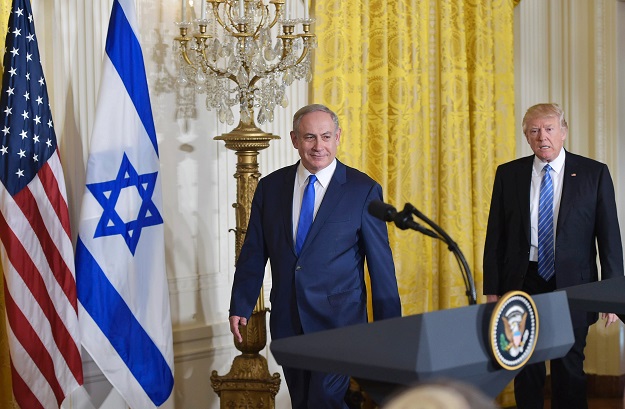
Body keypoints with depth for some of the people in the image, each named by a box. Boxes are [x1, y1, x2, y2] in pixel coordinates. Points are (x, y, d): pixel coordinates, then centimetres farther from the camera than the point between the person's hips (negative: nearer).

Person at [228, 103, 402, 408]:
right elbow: (253, 254, 11)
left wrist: (389, 329, -1)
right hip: (287, 323, 4)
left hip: (338, 323, -4)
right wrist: (240, 308, 7)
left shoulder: (364, 190, -4)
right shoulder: (270, 187, 5)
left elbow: (381, 265, -2)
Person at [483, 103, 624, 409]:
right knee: (526, 371, 7)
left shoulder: (594, 173, 0)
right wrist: (492, 289, 3)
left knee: (569, 369, 3)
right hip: (523, 282, 2)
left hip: (572, 285, -2)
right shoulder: (508, 174, 5)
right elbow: (495, 236, 6)